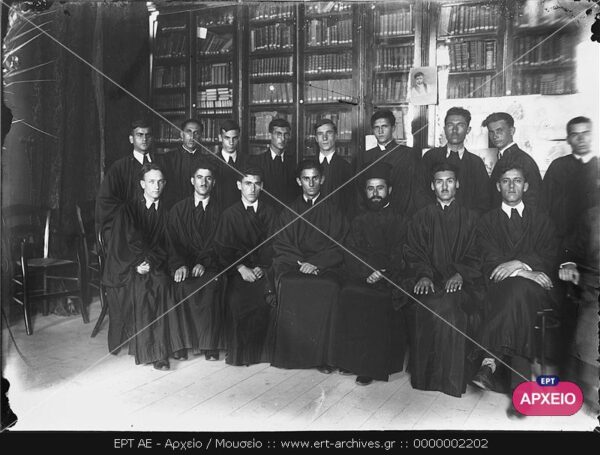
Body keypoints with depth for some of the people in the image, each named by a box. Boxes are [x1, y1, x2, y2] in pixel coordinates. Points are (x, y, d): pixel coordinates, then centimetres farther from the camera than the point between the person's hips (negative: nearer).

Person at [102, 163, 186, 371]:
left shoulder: (165, 212, 12)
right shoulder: (128, 210, 5)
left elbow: (165, 245, 4)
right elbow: (128, 243, -3)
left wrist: (151, 262, -12)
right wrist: (139, 263, -16)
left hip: (156, 267, 2)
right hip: (127, 268, -2)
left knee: (161, 284, -27)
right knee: (140, 287, -28)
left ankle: (159, 346, -25)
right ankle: (149, 349, -23)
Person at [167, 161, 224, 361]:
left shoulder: (220, 211, 12)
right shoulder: (178, 209, 15)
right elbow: (173, 241, 4)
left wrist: (203, 263, -16)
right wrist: (180, 265, -14)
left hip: (210, 265, -1)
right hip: (184, 264, 1)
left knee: (211, 285, -31)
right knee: (182, 287, -30)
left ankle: (210, 344, -21)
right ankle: (184, 342, -18)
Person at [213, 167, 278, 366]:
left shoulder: (269, 212, 10)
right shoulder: (229, 214, 7)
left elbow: (271, 245, 5)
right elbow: (222, 248, 2)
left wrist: (262, 267, -11)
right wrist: (241, 268, -11)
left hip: (263, 268, 1)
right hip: (237, 268, -1)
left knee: (267, 297, -18)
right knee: (236, 299, -19)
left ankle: (262, 348, -3)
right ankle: (239, 352, -3)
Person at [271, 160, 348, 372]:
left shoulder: (333, 211, 15)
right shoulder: (289, 212, 18)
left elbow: (338, 247, 5)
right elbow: (281, 246, 9)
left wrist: (315, 263, -12)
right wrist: (302, 262, -10)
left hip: (325, 266, -1)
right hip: (293, 264, 1)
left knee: (329, 287, -33)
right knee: (288, 286, -32)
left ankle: (323, 356, -23)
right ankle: (289, 353, -20)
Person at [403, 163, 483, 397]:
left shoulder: (470, 218, 16)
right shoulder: (421, 217, 17)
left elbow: (475, 255, 7)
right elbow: (413, 253, 8)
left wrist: (460, 274, -13)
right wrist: (424, 275, -12)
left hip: (460, 281, 0)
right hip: (429, 281, 0)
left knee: (452, 304, -32)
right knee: (439, 306, -31)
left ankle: (450, 377, -19)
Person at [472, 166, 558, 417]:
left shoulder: (541, 220, 20)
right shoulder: (487, 221, 17)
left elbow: (551, 259, 6)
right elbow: (491, 261, 2)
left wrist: (519, 263, -14)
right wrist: (527, 273, -14)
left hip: (535, 286, 1)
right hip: (501, 286, 0)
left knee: (519, 291, -38)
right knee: (519, 290, -37)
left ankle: (490, 361, -43)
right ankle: (520, 387, -42)